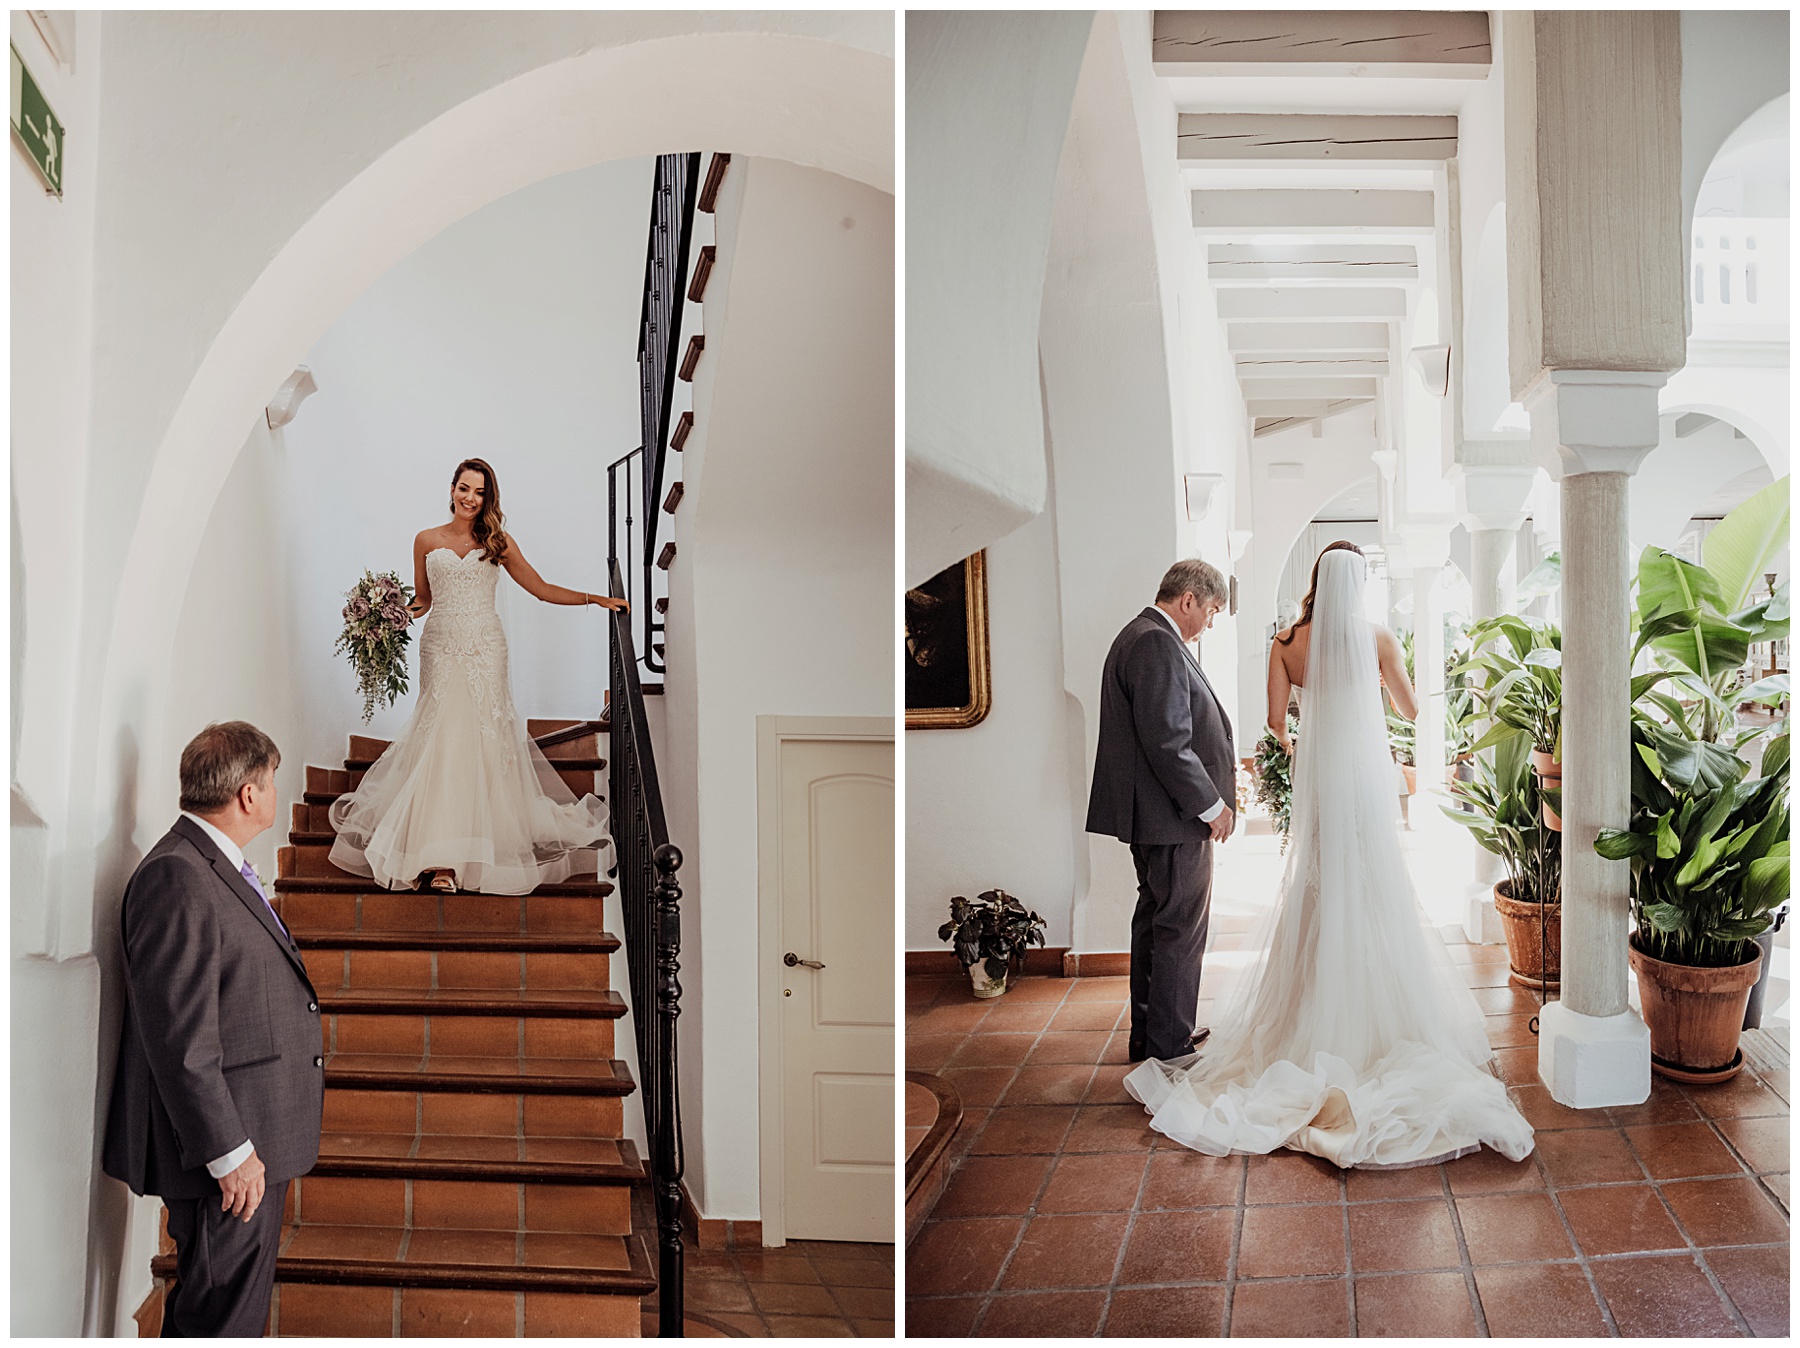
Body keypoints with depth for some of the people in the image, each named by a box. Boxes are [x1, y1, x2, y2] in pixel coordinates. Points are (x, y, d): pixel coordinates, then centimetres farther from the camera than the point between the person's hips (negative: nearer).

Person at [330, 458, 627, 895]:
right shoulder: (427, 541, 11)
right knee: (442, 739, -9)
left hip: (484, 649, 0)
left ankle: (480, 846, 2)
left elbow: (542, 589, 11)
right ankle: (440, 859, -9)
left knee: (482, 738, -5)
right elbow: (421, 601, 17)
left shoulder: (497, 542, 10)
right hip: (441, 647, 0)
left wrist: (594, 598, 3)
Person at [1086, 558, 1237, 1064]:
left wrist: (1214, 765, 16)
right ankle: (1170, 1048, 8)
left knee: (1155, 921, 18)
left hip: (1151, 812, 11)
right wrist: (1210, 803, -17)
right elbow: (1167, 741, -24)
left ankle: (1147, 1036, 29)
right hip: (1173, 813, -11)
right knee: (1181, 929, -2)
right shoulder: (1158, 643, -19)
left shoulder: (1139, 636, 15)